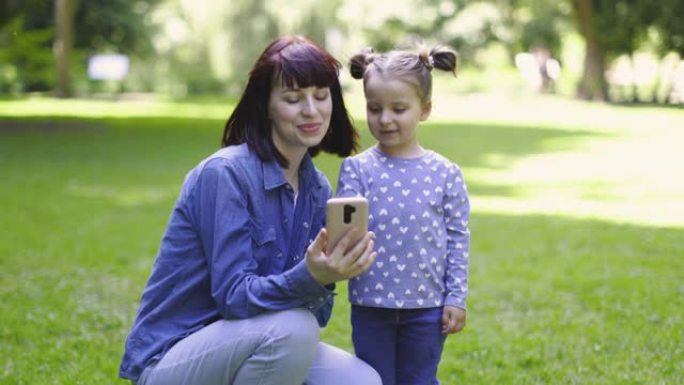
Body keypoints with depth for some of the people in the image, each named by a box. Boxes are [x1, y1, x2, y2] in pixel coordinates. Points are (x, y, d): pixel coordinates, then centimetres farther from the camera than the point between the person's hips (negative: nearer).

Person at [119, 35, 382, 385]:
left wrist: (325, 273, -24)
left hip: (253, 346, 7)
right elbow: (234, 296, -24)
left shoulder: (318, 189, 4)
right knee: (291, 327, -33)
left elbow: (312, 314, -1)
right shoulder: (225, 173, -18)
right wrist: (309, 278, -41)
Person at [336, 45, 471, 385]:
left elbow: (458, 238, 1)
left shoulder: (445, 173, -3)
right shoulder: (356, 169, -4)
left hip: (427, 305, 0)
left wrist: (456, 298, -1)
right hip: (371, 304, 0)